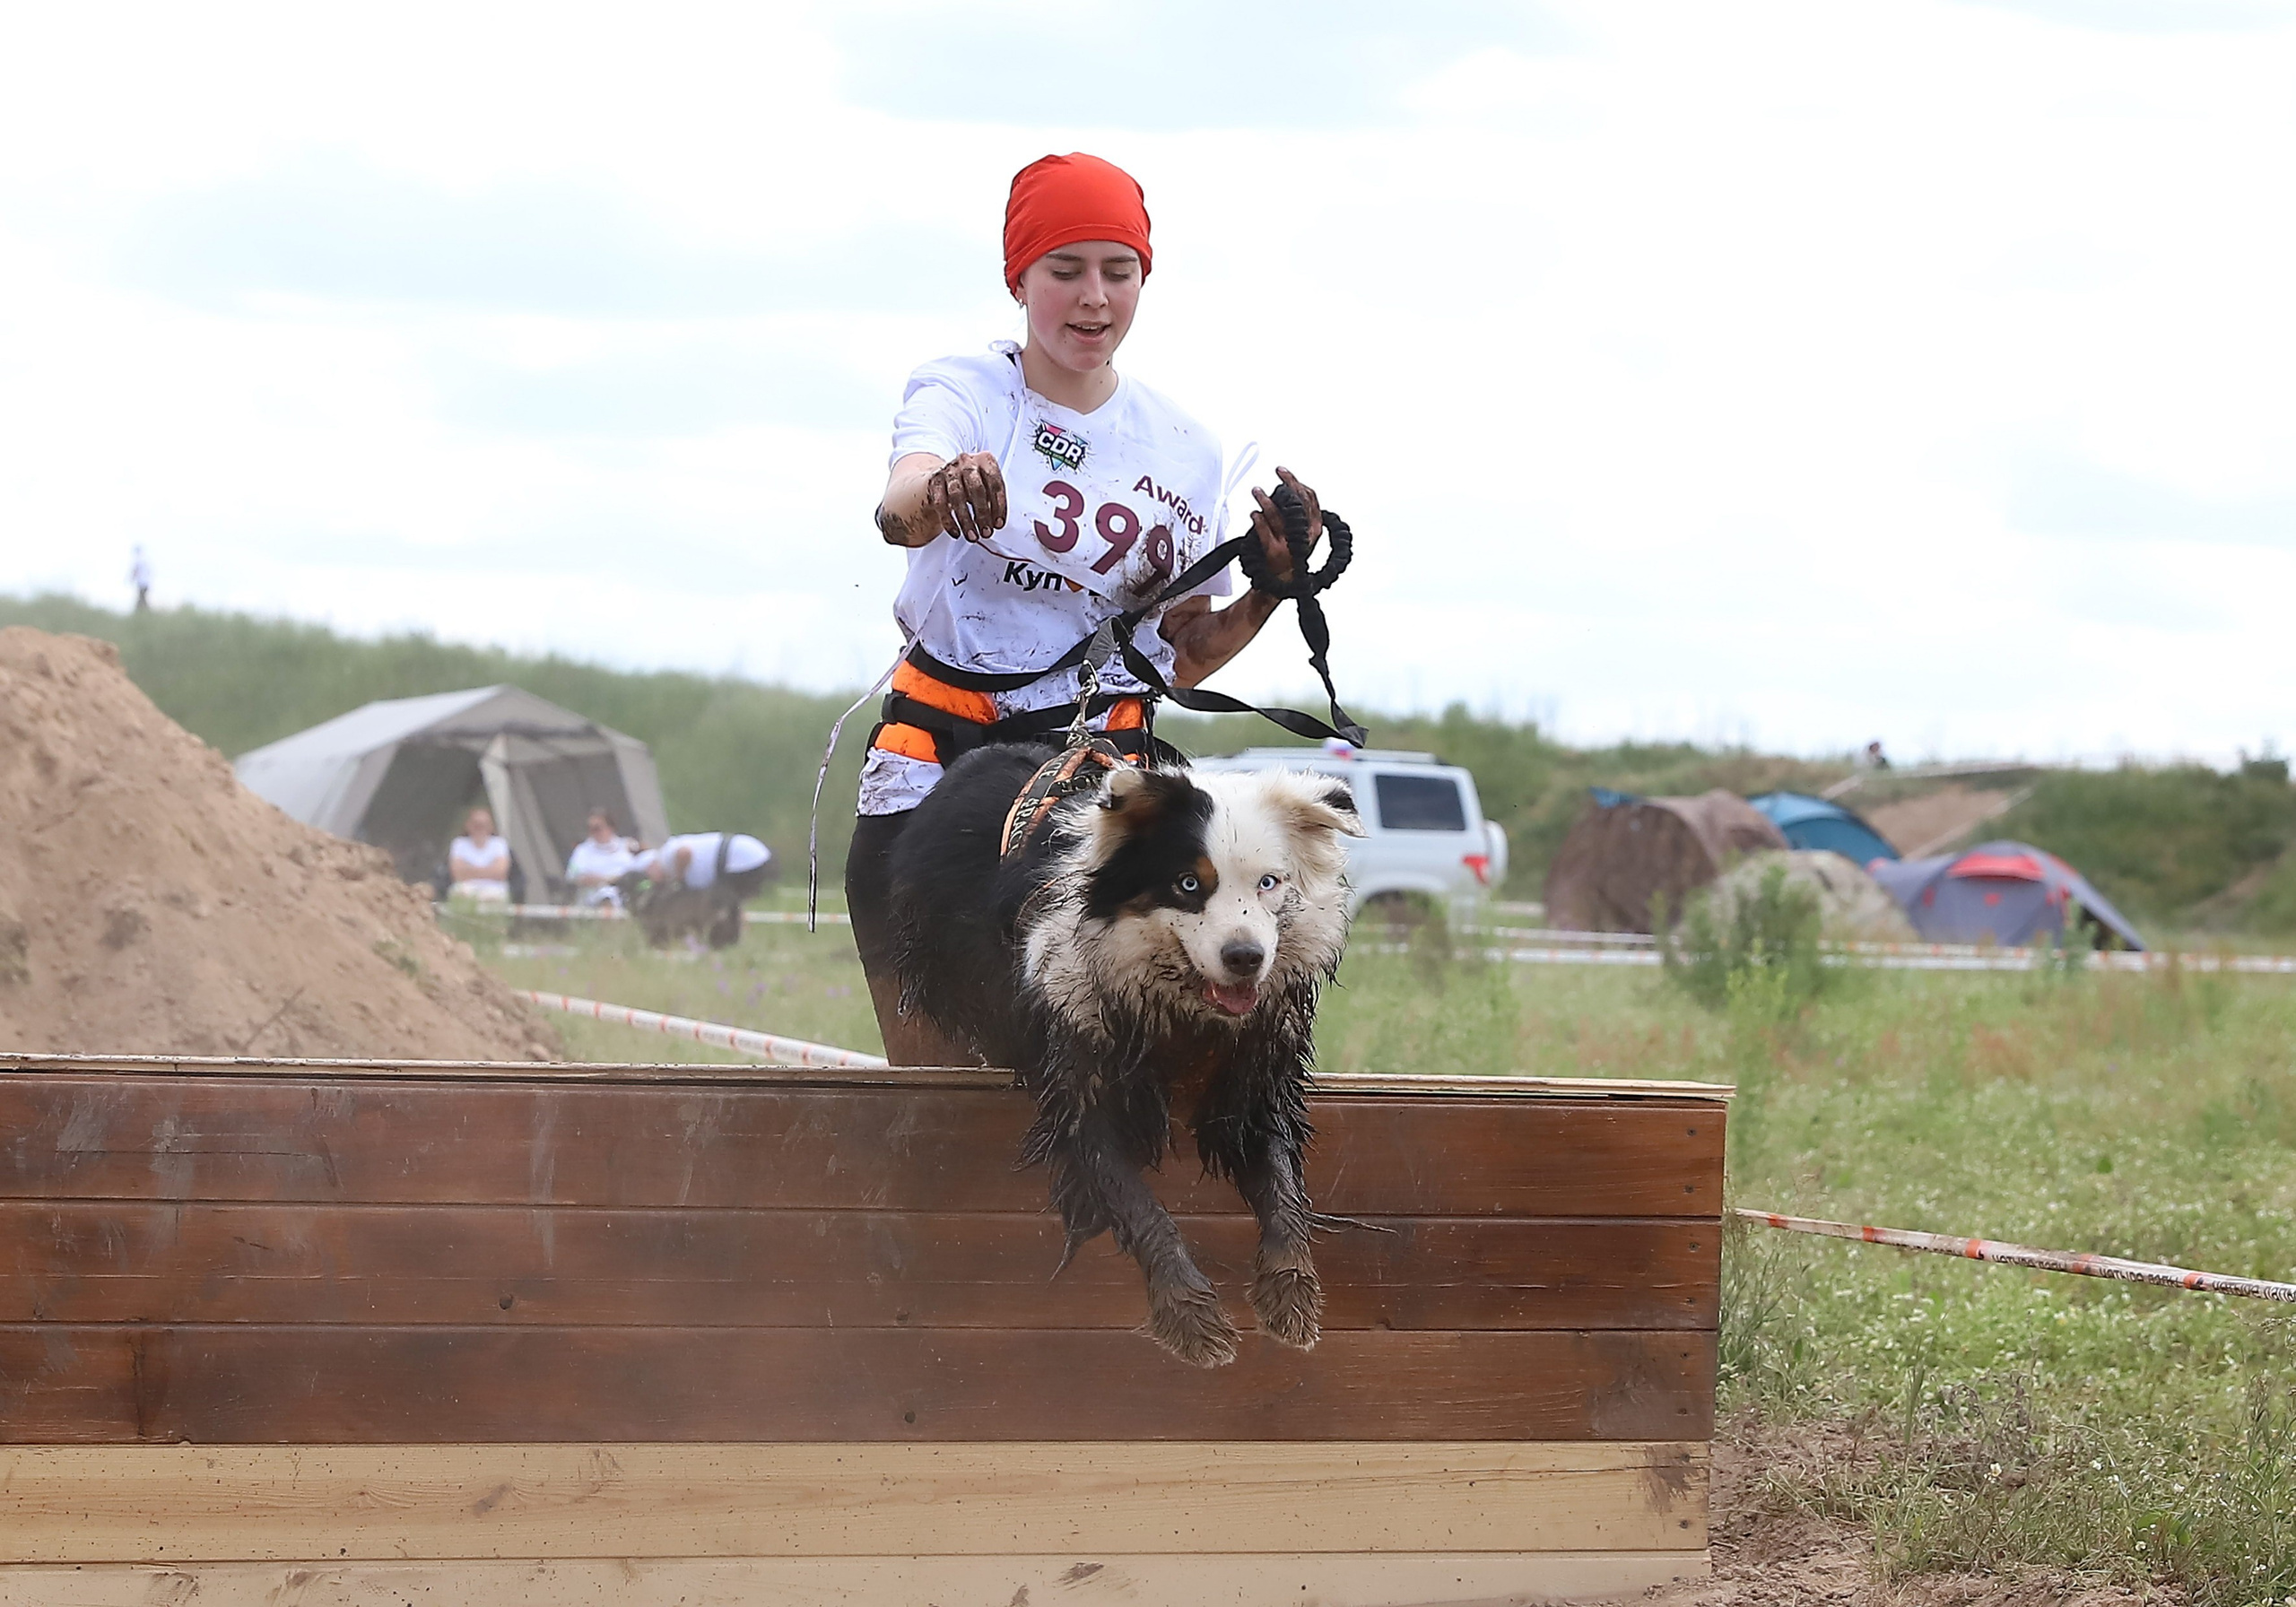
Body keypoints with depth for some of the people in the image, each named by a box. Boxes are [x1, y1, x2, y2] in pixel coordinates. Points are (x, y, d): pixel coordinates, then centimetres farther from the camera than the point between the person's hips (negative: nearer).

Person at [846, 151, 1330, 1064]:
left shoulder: (1184, 450, 10)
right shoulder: (962, 393, 0)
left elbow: (1184, 657, 14)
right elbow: (896, 511, -24)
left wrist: (1272, 587, -5)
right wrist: (943, 494, -48)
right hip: (938, 758, -2)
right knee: (932, 1083, -8)